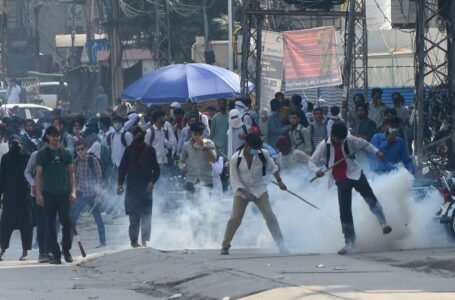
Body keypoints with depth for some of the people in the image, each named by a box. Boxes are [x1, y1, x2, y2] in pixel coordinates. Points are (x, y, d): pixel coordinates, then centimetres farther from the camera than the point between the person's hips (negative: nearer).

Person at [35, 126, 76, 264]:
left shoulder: (66, 153, 9)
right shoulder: (42, 154, 4)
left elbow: (71, 173, 10)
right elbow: (38, 175, 3)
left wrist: (73, 191, 0)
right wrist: (38, 194, -5)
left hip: (64, 193, 1)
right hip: (49, 194, -1)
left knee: (67, 222, -5)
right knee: (51, 224, 0)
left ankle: (66, 251, 9)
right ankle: (55, 254, 5)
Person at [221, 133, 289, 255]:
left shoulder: (263, 154, -10)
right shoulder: (235, 159, -17)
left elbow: (272, 168, 9)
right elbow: (235, 181, -14)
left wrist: (279, 181, -1)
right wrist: (246, 193, -24)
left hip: (259, 189, 1)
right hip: (242, 190, -1)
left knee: (269, 216, -9)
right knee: (235, 219, -7)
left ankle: (281, 244, -4)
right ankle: (225, 246, 6)